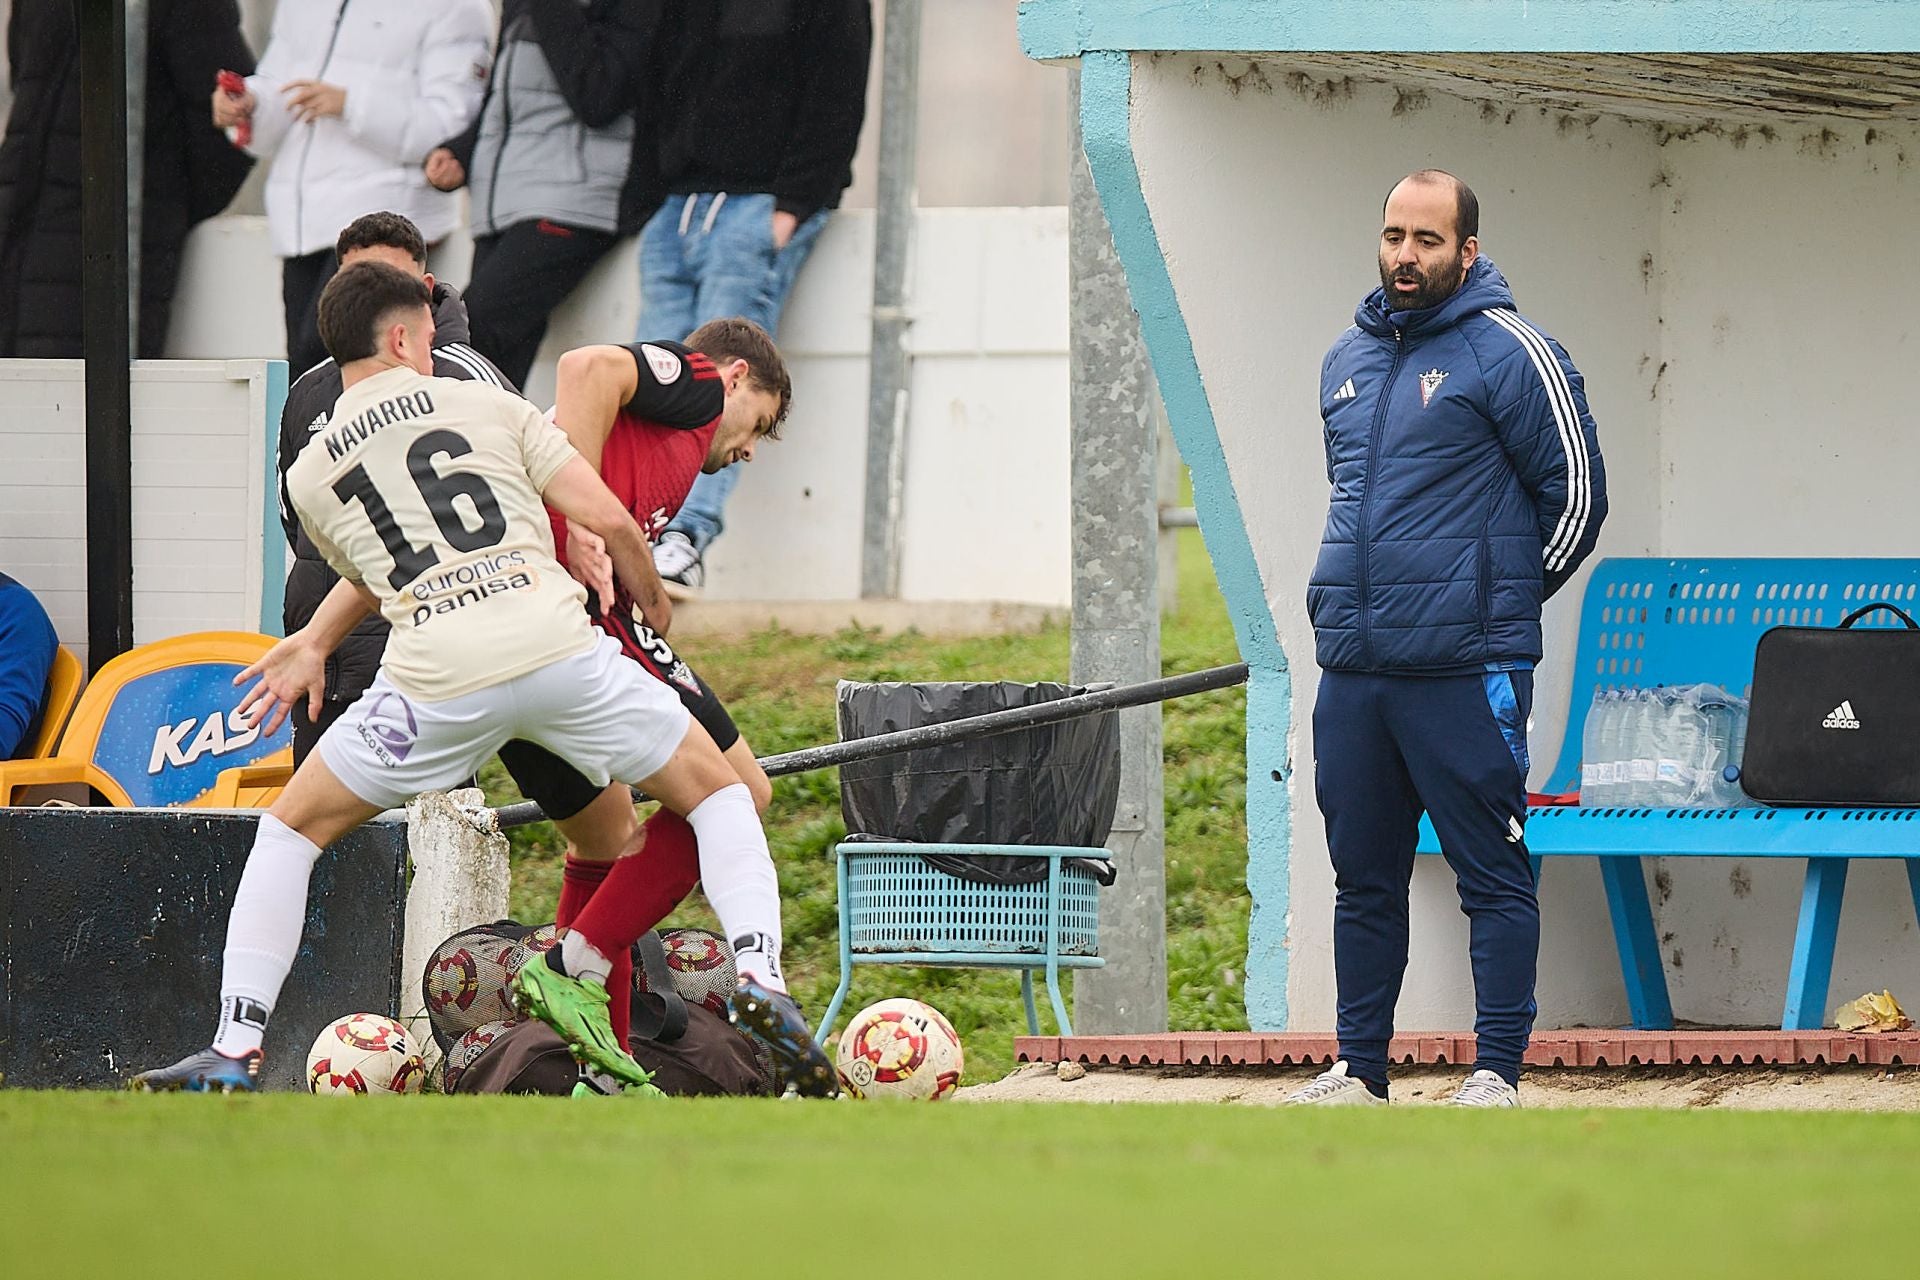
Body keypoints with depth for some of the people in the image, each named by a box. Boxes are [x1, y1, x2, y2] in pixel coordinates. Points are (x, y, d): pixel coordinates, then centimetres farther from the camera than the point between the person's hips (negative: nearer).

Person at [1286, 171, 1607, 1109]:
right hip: (1350, 671, 7)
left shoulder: (1509, 354, -5)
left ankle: (1497, 1074, -1)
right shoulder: (1346, 362, 15)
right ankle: (1359, 1068, 17)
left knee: (1492, 874, -3)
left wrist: (1499, 601, 4)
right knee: (1363, 879, 11)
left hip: (1464, 671, -7)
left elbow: (1577, 493, -3)